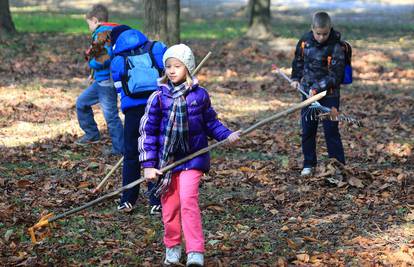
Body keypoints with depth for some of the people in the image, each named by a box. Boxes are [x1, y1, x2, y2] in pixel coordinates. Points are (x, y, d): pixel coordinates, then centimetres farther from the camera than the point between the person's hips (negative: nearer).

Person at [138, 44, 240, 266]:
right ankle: (172, 246, 30)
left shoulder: (199, 95, -1)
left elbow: (210, 122, 14)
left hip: (193, 158, -1)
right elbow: (148, 132, 0)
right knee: (170, 205, 8)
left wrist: (226, 135, -3)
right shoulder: (158, 97, -4)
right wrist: (148, 164, -4)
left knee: (188, 200, -15)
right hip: (166, 159, 1)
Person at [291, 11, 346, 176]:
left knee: (331, 130, -4)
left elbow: (335, 76, -18)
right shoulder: (305, 41, -3)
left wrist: (317, 88, -22)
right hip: (308, 93, 5)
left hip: (329, 94, -5)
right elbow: (298, 59, 17)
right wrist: (296, 78, 11)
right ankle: (309, 164, 22)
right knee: (307, 130, 10)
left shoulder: (336, 48, -18)